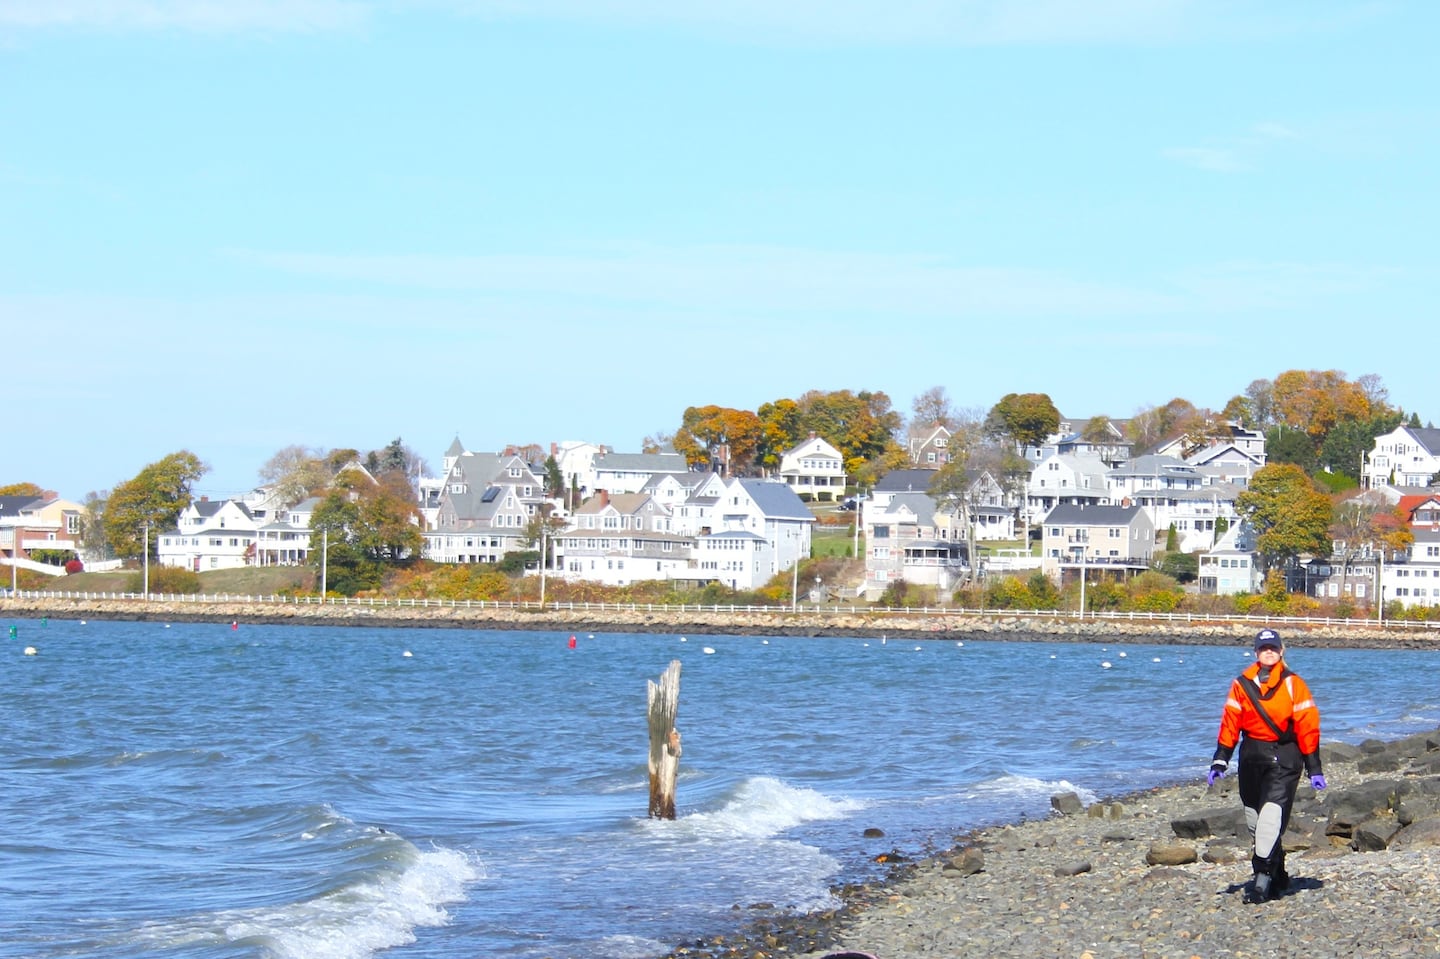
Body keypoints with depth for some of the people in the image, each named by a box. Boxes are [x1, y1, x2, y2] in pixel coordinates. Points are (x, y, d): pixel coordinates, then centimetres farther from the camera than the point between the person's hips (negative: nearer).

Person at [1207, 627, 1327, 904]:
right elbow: (1230, 724, 8)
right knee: (1253, 817, 8)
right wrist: (1219, 761, 2)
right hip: (1251, 756, 4)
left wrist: (1314, 768, -2)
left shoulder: (1293, 685, -1)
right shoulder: (1242, 684, 7)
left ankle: (1263, 876, -18)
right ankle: (1277, 875, 22)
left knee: (1272, 814, -17)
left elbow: (1308, 726, -1)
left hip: (1284, 757, -4)